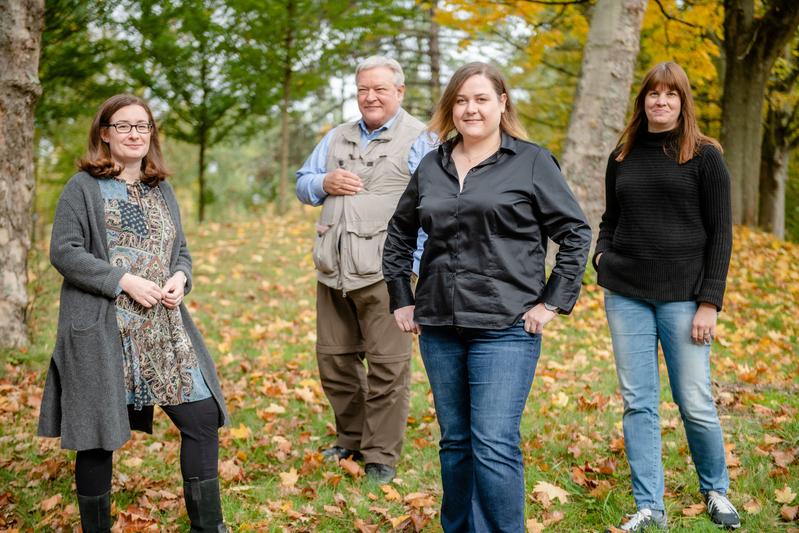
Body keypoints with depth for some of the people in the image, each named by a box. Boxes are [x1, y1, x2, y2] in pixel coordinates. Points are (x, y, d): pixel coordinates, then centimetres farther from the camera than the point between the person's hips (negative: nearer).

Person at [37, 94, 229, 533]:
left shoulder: (161, 189, 17)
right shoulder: (84, 187, -2)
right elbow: (64, 252, -9)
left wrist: (180, 278, -2)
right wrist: (124, 281, -17)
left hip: (164, 328, 6)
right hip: (102, 332, -5)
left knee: (202, 419, 1)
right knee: (98, 435, 2)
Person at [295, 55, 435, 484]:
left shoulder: (417, 140, 0)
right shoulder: (337, 138, 19)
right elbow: (302, 184, 22)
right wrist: (324, 183, -2)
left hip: (384, 270, -6)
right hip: (334, 270, 6)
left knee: (387, 366, -2)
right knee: (333, 358, 13)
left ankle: (382, 457, 9)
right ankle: (351, 438, 30)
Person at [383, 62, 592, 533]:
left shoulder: (532, 162, -2)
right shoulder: (432, 166, 11)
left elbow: (576, 233, -2)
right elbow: (400, 232, 23)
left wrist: (554, 301, -7)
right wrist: (401, 298, 16)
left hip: (505, 329, -5)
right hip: (440, 327, 5)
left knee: (495, 447, -10)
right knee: (455, 443, 14)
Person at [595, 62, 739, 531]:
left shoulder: (704, 156, 0)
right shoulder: (622, 157, 12)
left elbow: (720, 234, -2)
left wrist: (710, 303, -9)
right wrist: (602, 256, 1)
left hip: (682, 296, -3)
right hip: (626, 296, 4)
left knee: (695, 404, 0)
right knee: (638, 404, 3)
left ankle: (716, 490, 25)